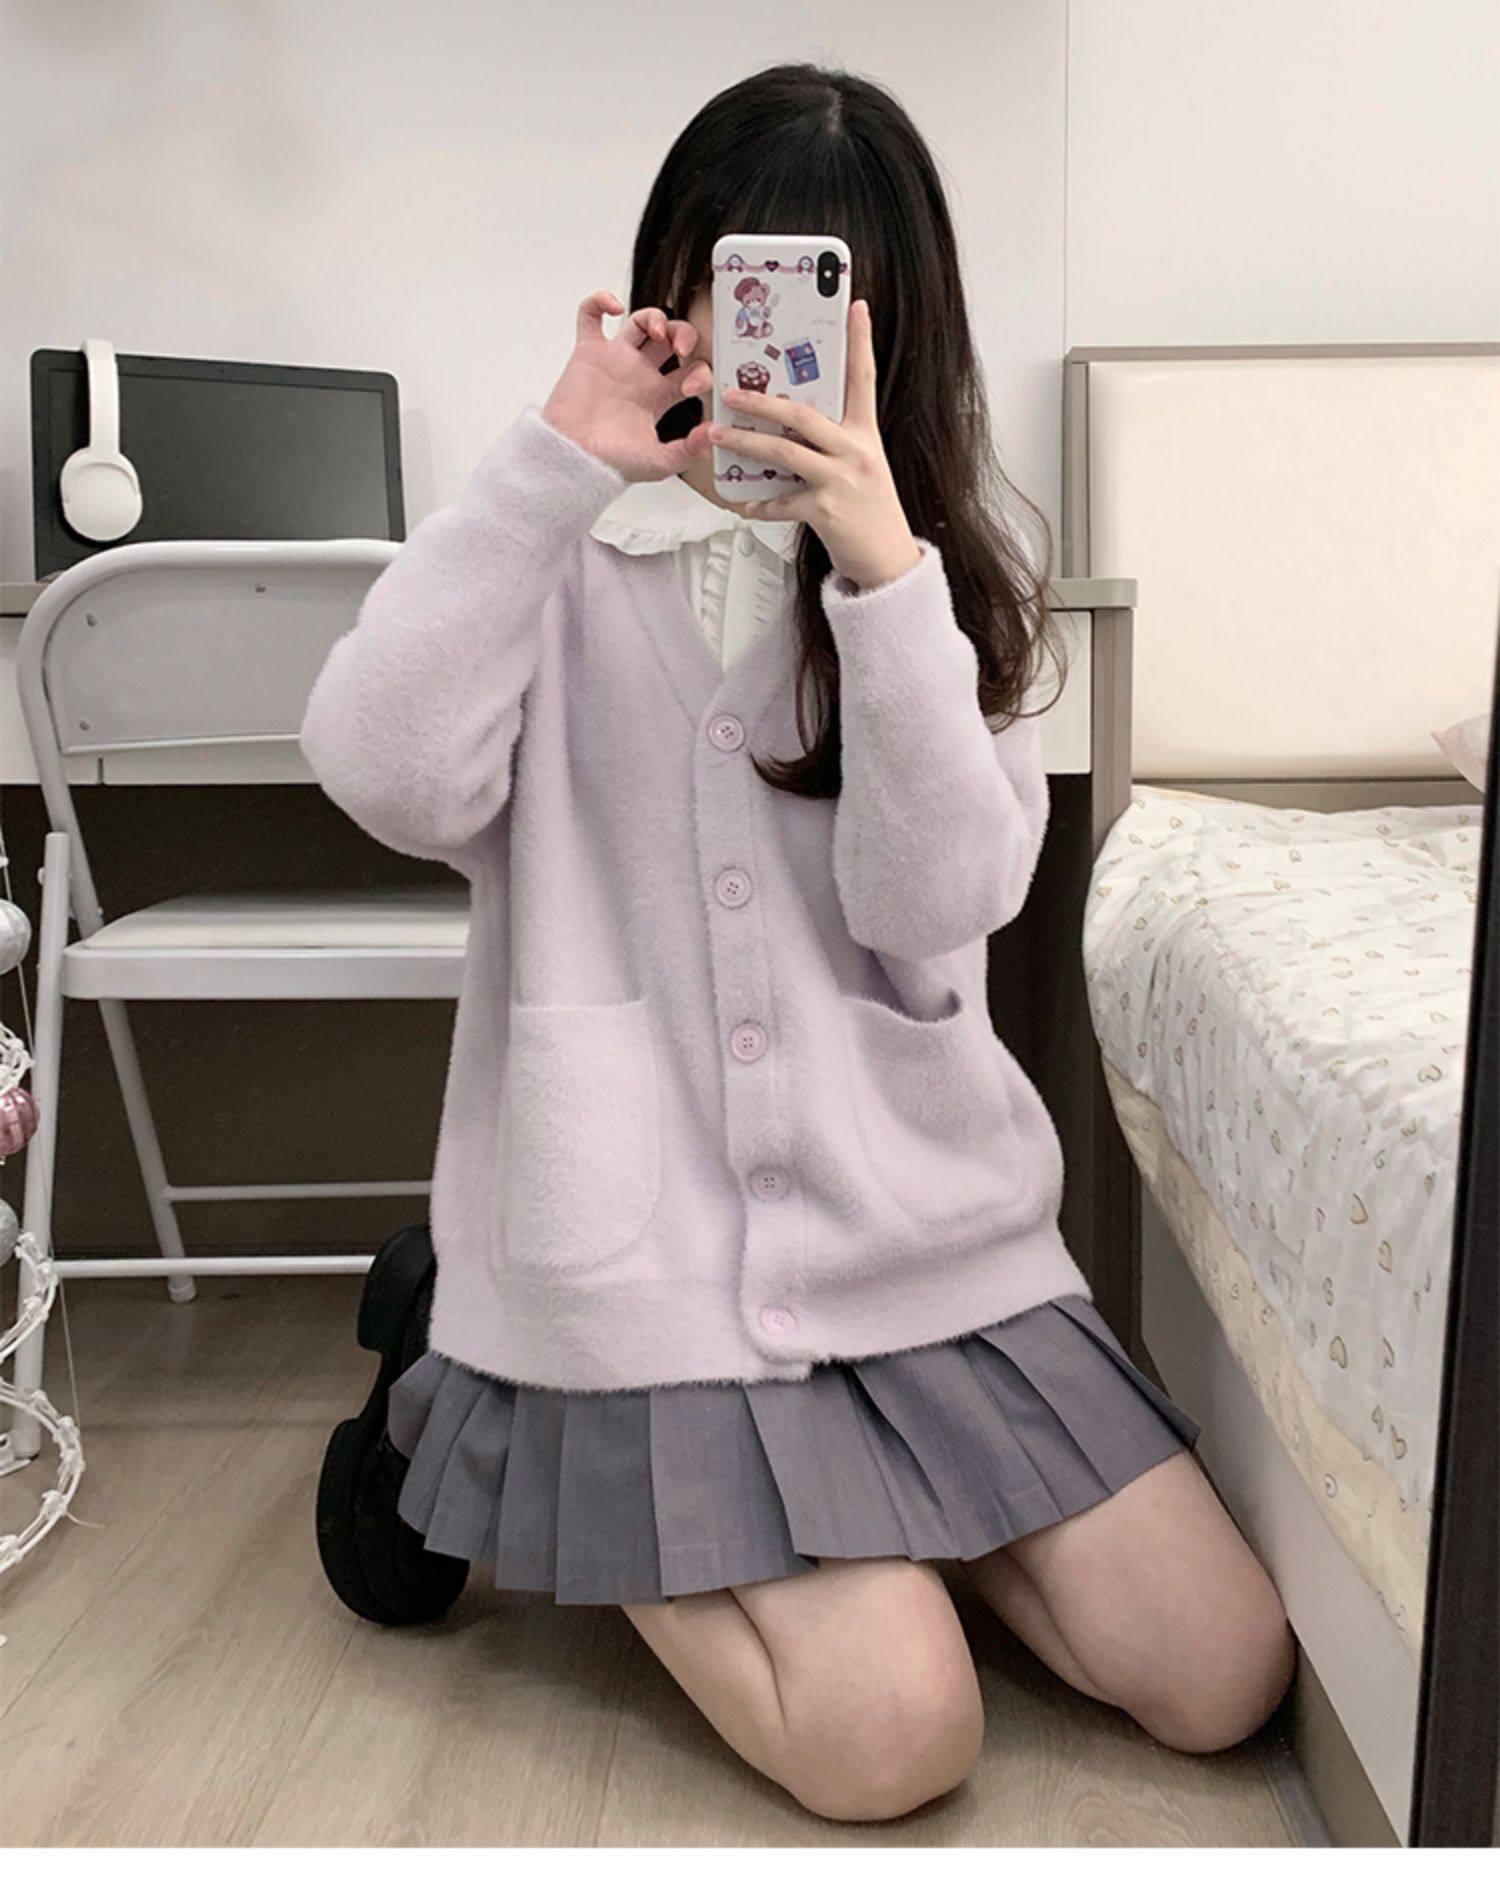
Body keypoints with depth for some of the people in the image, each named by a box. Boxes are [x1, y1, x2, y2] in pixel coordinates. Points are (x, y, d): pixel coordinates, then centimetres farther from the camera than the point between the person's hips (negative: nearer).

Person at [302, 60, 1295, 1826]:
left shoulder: (955, 555, 7)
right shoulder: (567, 545, 2)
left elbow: (938, 911, -9)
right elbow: (387, 774, -19)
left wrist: (886, 571, -19)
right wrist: (555, 463, -20)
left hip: (917, 1202, 4)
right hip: (655, 1221, -3)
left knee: (1223, 1676, 1)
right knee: (890, 1736, -12)